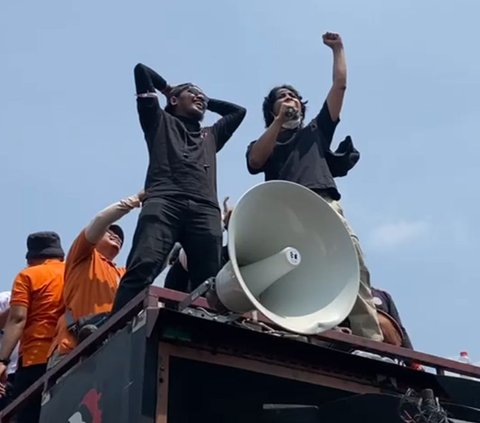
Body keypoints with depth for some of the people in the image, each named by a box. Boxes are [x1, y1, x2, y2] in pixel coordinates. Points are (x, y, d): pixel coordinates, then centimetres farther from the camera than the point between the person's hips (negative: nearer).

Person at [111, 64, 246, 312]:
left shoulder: (211, 136, 40)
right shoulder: (161, 122, 28)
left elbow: (239, 111, 54)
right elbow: (141, 70, 29)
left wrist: (207, 102, 50)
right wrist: (168, 88, 43)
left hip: (205, 210, 5)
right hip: (164, 202, -4)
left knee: (209, 283, -15)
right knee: (143, 268, -26)